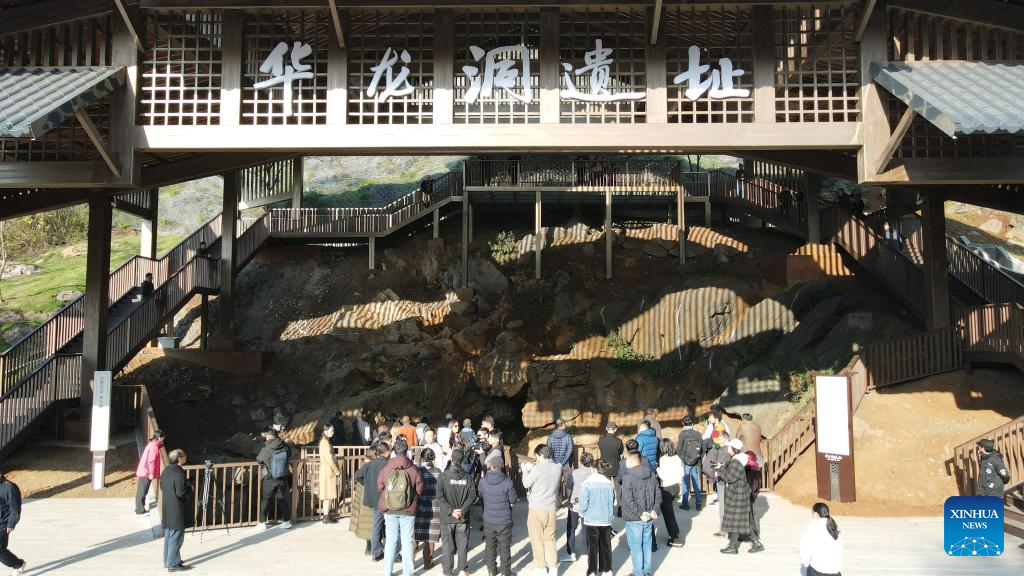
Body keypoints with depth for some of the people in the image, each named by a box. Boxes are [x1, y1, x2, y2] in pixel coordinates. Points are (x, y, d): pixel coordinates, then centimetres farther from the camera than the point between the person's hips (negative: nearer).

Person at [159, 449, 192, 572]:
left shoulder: (166, 470, 6)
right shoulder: (179, 473, -22)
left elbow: (162, 486, 16)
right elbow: (181, 492, -23)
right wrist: (190, 488, -5)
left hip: (167, 509, 9)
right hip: (176, 511, -9)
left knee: (168, 536, 18)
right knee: (176, 537, -2)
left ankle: (167, 560, 27)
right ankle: (173, 564, 2)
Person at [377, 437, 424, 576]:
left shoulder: (385, 469, -9)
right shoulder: (414, 470, -12)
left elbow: (380, 487, 4)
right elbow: (419, 490, -3)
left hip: (389, 510, 1)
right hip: (408, 511, -1)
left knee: (390, 541, 12)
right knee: (407, 541, 9)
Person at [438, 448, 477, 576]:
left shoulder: (444, 476, -8)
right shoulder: (468, 477, -3)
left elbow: (440, 496, -14)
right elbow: (473, 495, -8)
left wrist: (451, 511, -12)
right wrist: (462, 510, -9)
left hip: (447, 518, -1)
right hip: (463, 518, 1)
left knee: (448, 545, 8)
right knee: (462, 544, 13)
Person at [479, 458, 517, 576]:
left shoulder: (483, 481, -11)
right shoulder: (507, 482, -18)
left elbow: (480, 496, 5)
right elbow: (513, 500, -8)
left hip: (488, 520, 2)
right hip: (504, 520, -2)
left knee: (490, 545, 17)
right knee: (504, 547, 11)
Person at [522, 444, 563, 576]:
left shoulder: (537, 468, -17)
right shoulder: (558, 468, 1)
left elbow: (526, 484, -8)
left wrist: (526, 470, 8)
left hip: (536, 508, -5)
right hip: (551, 508, 5)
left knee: (537, 539, 7)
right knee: (549, 539, 15)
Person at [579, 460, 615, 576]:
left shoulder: (588, 483, -13)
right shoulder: (609, 484, -6)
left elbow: (583, 504, -12)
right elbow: (613, 502, 1)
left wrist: (582, 514, 7)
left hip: (591, 520, -2)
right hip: (606, 520, 2)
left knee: (592, 547, 6)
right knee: (605, 546, 14)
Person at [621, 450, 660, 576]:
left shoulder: (628, 476, -16)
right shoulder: (651, 474, 5)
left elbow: (628, 499, -22)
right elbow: (658, 494, 7)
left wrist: (640, 513, -17)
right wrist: (654, 510, 0)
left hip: (634, 519, -6)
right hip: (649, 518, 6)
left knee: (636, 547, 6)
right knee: (647, 545, 17)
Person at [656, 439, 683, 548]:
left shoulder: (663, 459, -18)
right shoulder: (677, 458, 3)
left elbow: (663, 476, -21)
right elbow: (681, 474, 9)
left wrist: (657, 469, -6)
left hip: (666, 489, -7)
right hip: (675, 487, 7)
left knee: (668, 513, 1)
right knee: (669, 510, 23)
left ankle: (675, 539, 0)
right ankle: (674, 533, 28)